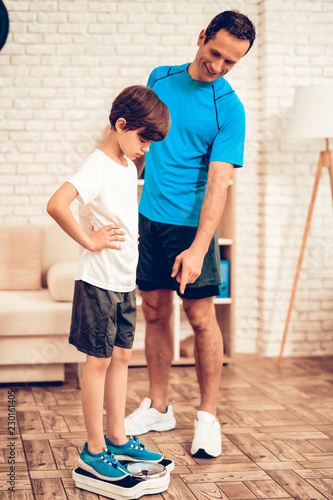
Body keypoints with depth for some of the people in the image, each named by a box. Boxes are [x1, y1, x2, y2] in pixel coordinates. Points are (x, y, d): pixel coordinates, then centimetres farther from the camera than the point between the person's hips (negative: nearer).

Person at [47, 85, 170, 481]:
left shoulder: (129, 167, 11)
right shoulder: (98, 167, -17)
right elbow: (56, 205, -31)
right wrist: (89, 240, -21)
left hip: (125, 282, 8)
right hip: (99, 281, -8)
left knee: (121, 356, 13)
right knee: (99, 360, -1)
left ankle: (117, 438, 23)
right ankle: (94, 449, 8)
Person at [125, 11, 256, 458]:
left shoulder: (229, 108, -11)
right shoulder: (161, 78, 6)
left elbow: (218, 182, -18)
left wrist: (198, 249, -27)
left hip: (190, 222, -5)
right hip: (149, 215, 5)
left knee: (201, 316, -1)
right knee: (155, 312, 10)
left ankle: (208, 416, 11)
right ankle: (158, 408, 21)